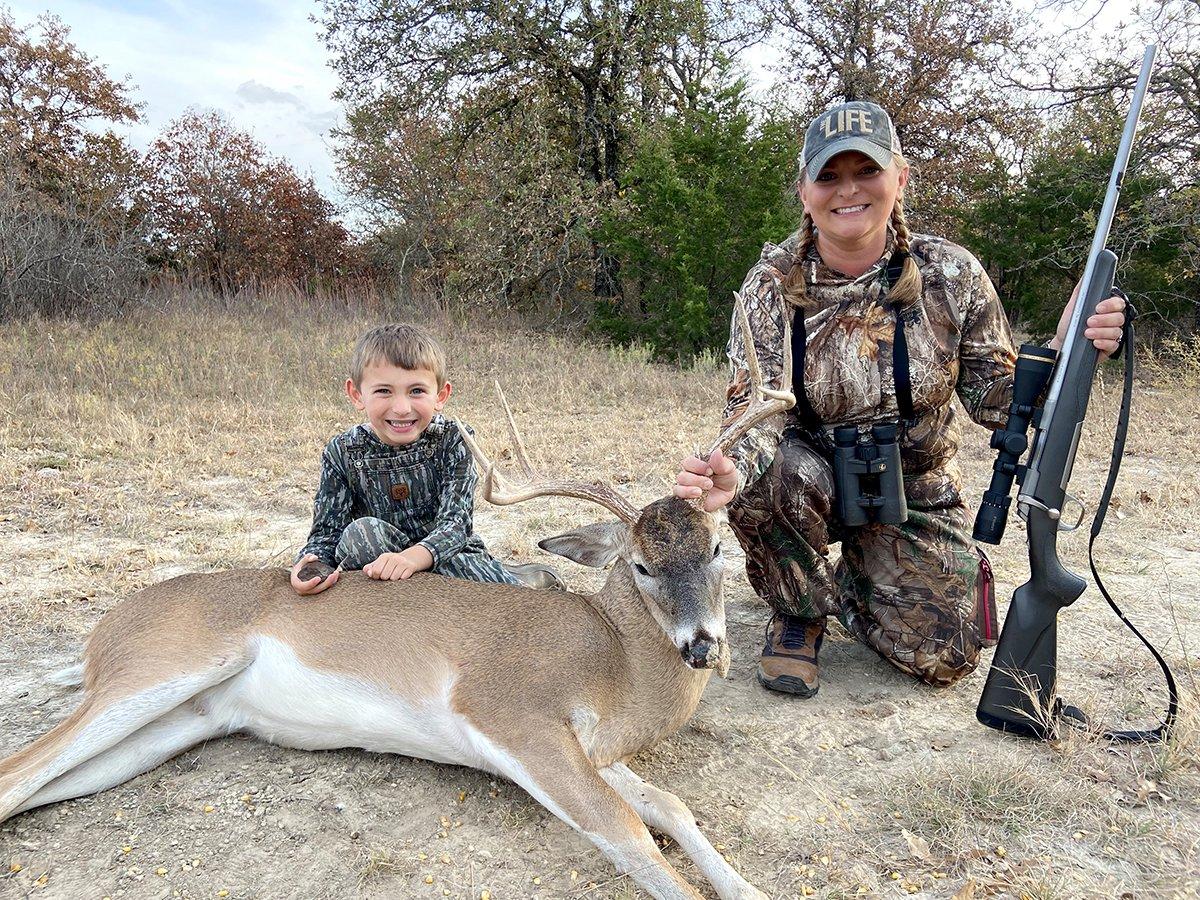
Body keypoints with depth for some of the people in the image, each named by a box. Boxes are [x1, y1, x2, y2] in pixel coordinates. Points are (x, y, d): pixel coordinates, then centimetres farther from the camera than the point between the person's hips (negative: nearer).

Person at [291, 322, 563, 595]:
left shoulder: (451, 440, -13)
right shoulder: (342, 453, -8)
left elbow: (455, 524, -21)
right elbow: (327, 532, -10)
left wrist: (410, 558, -41)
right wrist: (310, 564, -34)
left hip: (456, 560, -2)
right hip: (385, 564, 3)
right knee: (360, 531, -29)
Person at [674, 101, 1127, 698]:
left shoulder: (951, 274, -11)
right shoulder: (772, 284, -15)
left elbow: (994, 397, -6)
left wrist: (1063, 352, -26)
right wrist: (731, 470, -45)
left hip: (915, 492, 2)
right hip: (814, 476, -1)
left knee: (942, 659, -7)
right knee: (768, 474, -37)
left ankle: (852, 586, 28)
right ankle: (799, 612, -4)